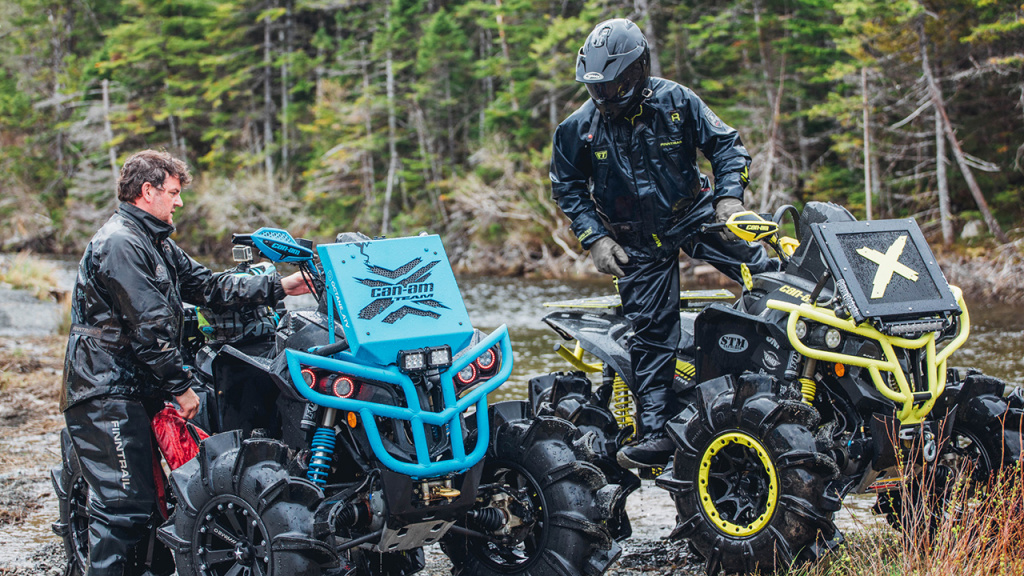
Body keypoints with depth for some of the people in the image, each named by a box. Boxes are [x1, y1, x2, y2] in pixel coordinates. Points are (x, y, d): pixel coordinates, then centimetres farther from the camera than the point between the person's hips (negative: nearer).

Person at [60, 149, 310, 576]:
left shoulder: (156, 244, 19)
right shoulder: (120, 243, -15)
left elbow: (207, 286, 17)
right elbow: (148, 326, -19)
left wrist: (279, 287, 11)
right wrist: (181, 385, -15)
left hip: (135, 389, 11)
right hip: (106, 393, -11)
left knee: (151, 494, 13)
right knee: (123, 505, -13)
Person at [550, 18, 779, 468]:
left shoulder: (677, 102, -8)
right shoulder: (579, 128, -6)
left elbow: (725, 144, 1)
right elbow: (566, 187, 5)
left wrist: (730, 195, -13)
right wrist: (595, 238, -5)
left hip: (694, 212, 1)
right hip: (637, 238, 0)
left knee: (759, 264, -18)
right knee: (650, 330, -5)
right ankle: (655, 432, -2)